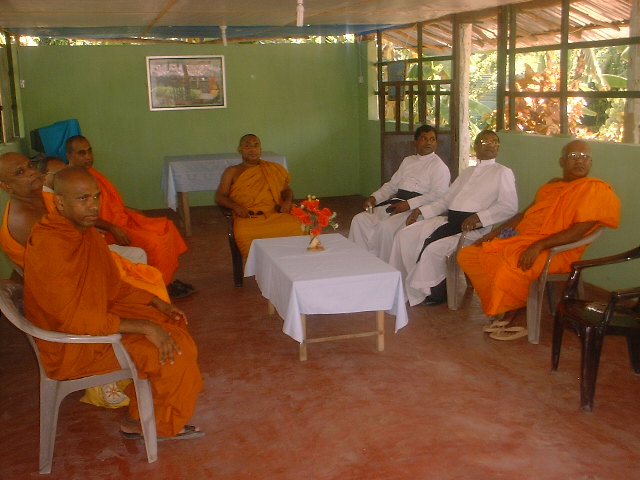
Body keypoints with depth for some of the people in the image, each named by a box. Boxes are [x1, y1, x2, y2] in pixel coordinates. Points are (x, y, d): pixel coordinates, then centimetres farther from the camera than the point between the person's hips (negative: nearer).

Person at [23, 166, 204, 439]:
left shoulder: (86, 230, 2)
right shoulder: (49, 245, -27)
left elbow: (113, 285, 14)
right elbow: (73, 319, -29)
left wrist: (156, 302, 2)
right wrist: (143, 327, -27)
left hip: (98, 316, 9)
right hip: (71, 347, -9)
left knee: (171, 327, 3)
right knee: (171, 353, -14)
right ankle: (164, 426, 12)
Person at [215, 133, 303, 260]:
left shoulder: (272, 169, 25)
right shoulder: (232, 172, 20)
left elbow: (286, 190, 27)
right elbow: (219, 196, 12)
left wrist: (287, 201, 2)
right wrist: (235, 206, -9)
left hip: (274, 214, 2)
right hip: (247, 217, -2)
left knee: (293, 227, -32)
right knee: (244, 233, -39)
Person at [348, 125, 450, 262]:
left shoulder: (439, 166, 1)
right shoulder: (408, 161, 24)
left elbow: (438, 194, -13)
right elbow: (391, 185, 24)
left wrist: (409, 204, -21)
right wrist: (374, 198, 6)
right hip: (396, 204, 7)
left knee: (386, 226, -32)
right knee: (359, 220, -11)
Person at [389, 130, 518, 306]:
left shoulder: (503, 172, 5)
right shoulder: (467, 172, 26)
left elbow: (509, 207, -7)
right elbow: (446, 199, 25)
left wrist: (478, 217, -19)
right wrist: (421, 210, 11)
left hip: (472, 227, -7)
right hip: (447, 220, 7)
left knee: (434, 248, -29)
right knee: (405, 235, -8)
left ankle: (435, 292, -7)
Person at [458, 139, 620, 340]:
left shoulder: (596, 189, -4)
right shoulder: (552, 185, 21)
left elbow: (579, 231, -15)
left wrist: (539, 246, -25)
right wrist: (494, 233, 12)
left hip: (555, 251, -8)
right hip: (520, 239, 9)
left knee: (509, 266, -36)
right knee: (467, 255, -2)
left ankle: (514, 317, -7)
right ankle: (505, 313, -4)